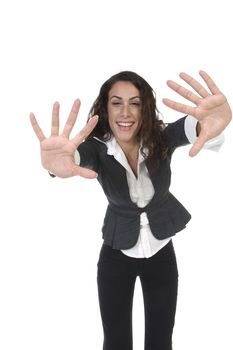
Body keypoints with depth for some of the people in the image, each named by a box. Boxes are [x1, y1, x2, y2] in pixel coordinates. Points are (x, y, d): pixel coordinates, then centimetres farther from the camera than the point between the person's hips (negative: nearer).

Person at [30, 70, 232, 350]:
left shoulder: (162, 139, -19)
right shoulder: (97, 148, -20)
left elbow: (191, 126, -40)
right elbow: (80, 154, -43)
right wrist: (57, 163, -69)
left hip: (161, 252, 1)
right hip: (117, 255, 0)